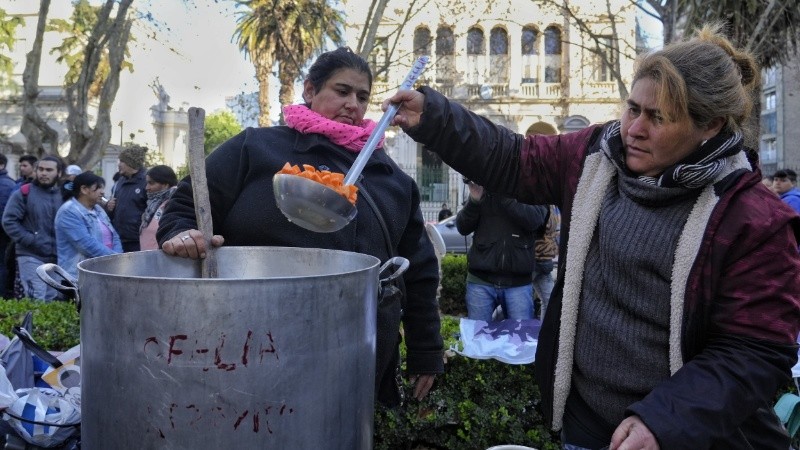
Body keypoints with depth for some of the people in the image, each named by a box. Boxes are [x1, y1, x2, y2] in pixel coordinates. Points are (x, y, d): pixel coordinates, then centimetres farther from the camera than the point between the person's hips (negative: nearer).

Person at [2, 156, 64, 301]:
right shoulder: (23, 193, -3)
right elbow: (8, 221, -8)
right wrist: (30, 241, -16)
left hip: (58, 258, 5)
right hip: (32, 257, -4)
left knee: (54, 300, 12)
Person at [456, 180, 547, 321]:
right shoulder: (482, 189, 7)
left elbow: (534, 220, -14)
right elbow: (462, 228, 2)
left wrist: (505, 193, -19)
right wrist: (474, 200, -14)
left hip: (519, 282, -1)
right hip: (480, 280, 1)